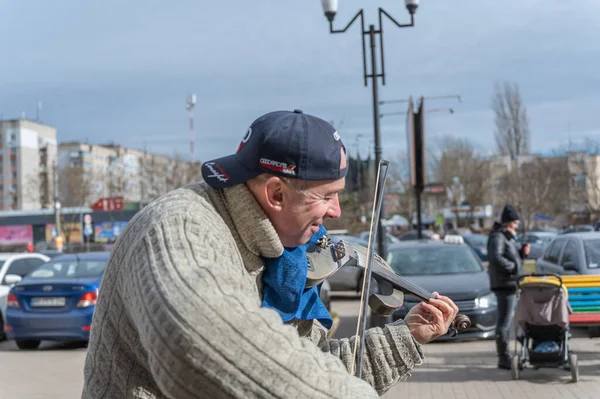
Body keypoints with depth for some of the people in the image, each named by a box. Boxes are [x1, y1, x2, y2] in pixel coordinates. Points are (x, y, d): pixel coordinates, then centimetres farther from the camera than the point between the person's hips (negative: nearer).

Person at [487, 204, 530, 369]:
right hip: (504, 284, -11)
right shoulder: (497, 237, -12)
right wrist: (512, 266, -19)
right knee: (504, 320, -9)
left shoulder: (507, 237, 20)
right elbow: (495, 258, -27)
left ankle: (504, 356, 22)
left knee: (507, 320, 15)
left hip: (511, 284, 11)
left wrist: (522, 252, 7)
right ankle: (503, 358, -7)